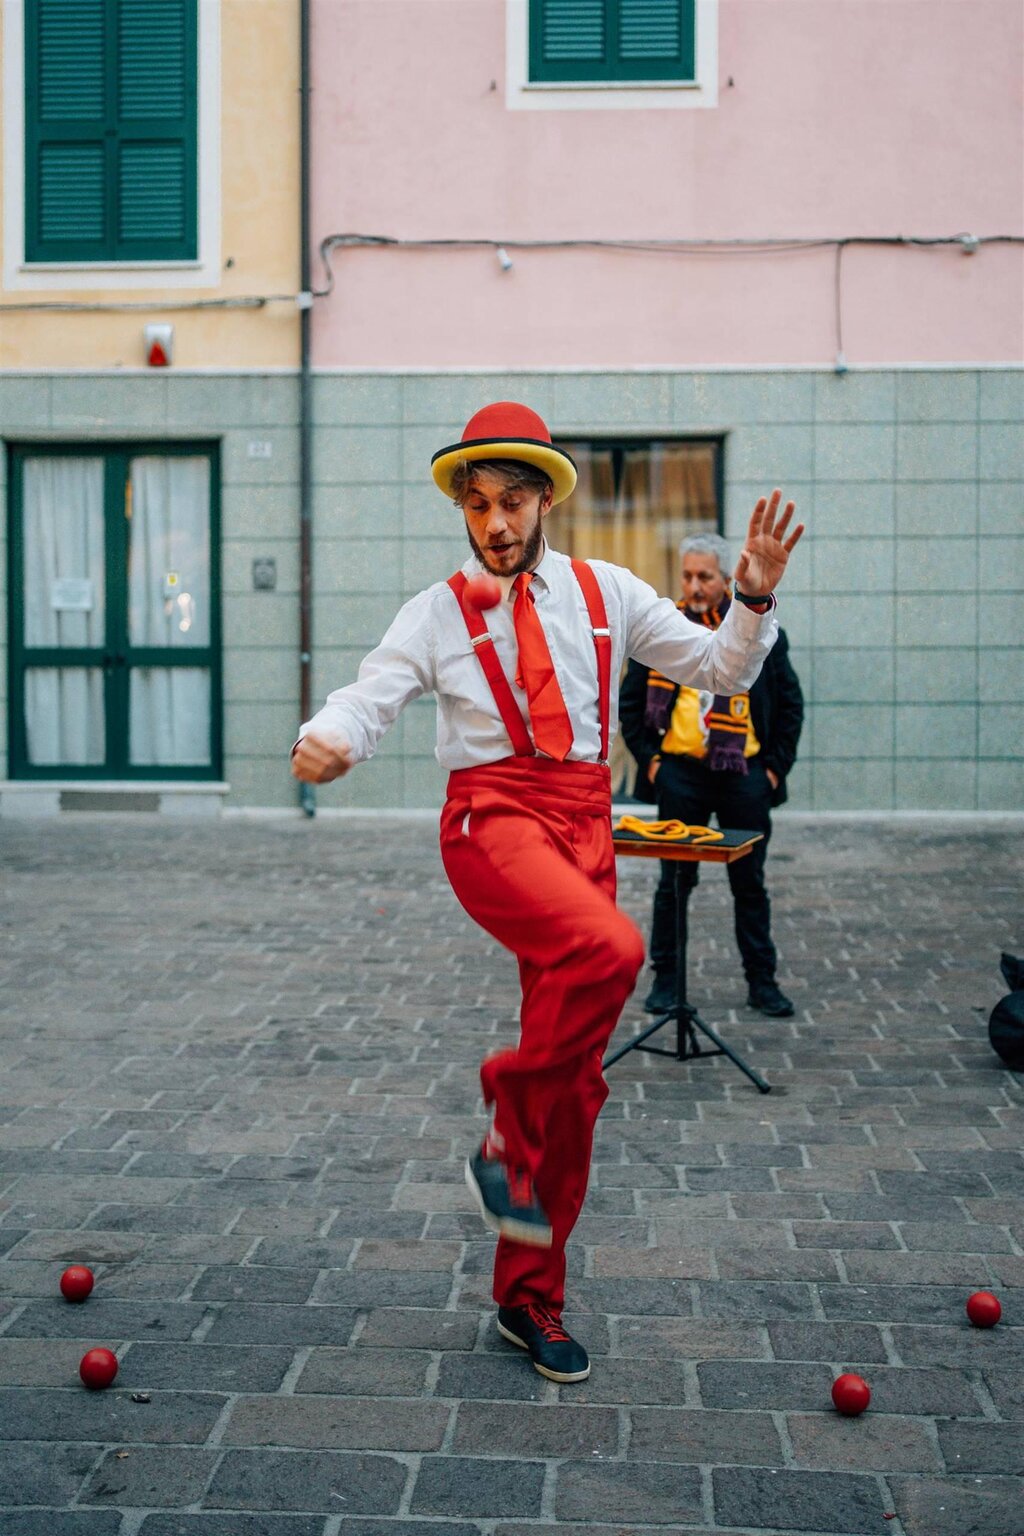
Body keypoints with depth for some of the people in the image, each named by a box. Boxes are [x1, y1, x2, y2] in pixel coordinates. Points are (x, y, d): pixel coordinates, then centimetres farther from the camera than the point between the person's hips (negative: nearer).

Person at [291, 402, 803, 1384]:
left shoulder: (605, 593, 13)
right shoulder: (439, 612, 7)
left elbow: (719, 668, 15)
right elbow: (369, 694, -4)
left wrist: (755, 597, -4)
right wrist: (324, 740, -27)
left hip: (583, 823, 4)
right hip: (491, 815, -4)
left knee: (576, 1074, 5)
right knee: (608, 949, -35)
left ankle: (529, 1298, 19)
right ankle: (507, 1141, -13)